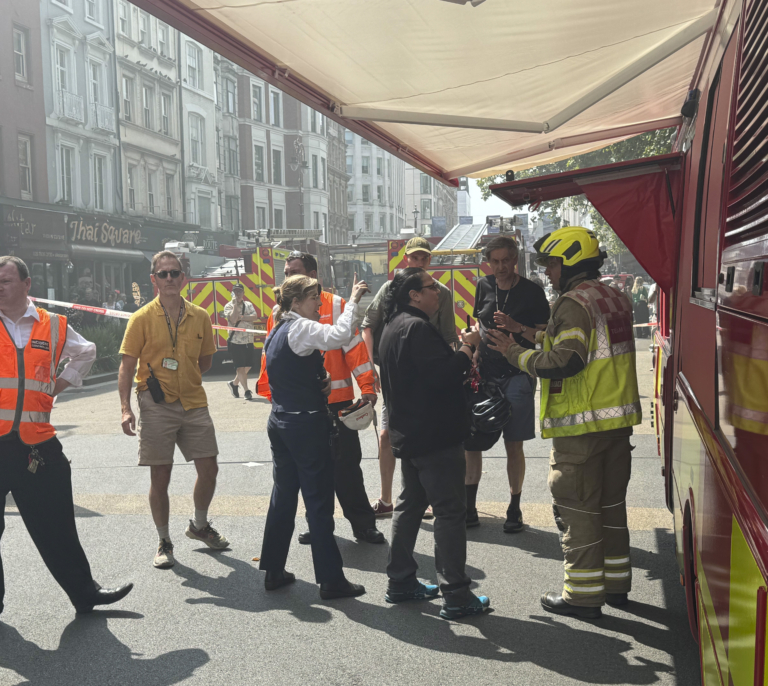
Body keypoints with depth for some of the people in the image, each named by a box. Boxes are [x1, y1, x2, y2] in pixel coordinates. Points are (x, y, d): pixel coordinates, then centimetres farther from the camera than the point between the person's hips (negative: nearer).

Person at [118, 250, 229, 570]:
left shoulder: (200, 317, 4)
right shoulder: (142, 318, -5)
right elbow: (127, 364, -5)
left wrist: (185, 381, 4)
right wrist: (126, 408, -14)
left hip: (194, 403, 3)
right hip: (156, 406, -3)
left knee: (209, 469, 6)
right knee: (160, 477, 2)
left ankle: (199, 526, 31)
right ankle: (164, 542, 19)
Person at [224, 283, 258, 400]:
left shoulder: (249, 305, 10)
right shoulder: (229, 306, -2)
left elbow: (255, 317, -6)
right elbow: (233, 319, -18)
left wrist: (241, 317, -16)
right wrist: (235, 304, -15)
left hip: (249, 341, 5)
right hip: (236, 341, -5)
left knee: (248, 366, 13)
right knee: (240, 367, -5)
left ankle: (234, 383, 32)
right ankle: (246, 391, -3)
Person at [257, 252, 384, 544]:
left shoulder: (335, 306, -4)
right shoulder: (280, 311, 6)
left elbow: (355, 347, -7)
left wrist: (367, 388, -12)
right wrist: (267, 389, 7)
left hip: (336, 401, -3)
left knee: (346, 465, 3)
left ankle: (363, 523, 15)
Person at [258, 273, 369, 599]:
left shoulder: (276, 333, 14)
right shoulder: (300, 328, -14)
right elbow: (339, 335, -32)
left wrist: (319, 382, 6)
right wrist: (353, 300, -20)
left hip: (280, 422, 9)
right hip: (307, 424, -9)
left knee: (283, 496, 15)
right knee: (319, 501, -3)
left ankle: (273, 571, 22)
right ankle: (331, 579, 3)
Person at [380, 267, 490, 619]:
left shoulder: (394, 327, 15)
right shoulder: (417, 328, -18)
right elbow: (442, 375, -25)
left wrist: (460, 368, 14)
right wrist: (467, 349, -12)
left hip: (408, 433, 11)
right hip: (435, 436, -11)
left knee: (410, 504, 18)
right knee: (450, 511, -5)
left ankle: (400, 582, 26)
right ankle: (455, 596, -2)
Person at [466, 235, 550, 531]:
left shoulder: (532, 291, -2)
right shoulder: (484, 286, 9)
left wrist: (516, 326, -18)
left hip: (517, 374, -3)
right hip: (485, 373, 4)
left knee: (513, 444, -1)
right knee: (470, 440, 2)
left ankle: (514, 509, 13)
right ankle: (468, 506, 16)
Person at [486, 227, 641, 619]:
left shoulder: (574, 303, -16)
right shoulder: (616, 300, 12)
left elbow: (565, 362, -26)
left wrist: (517, 355, -15)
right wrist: (535, 335, 14)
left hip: (580, 425, -9)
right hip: (618, 420, 9)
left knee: (575, 506, 0)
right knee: (611, 501, 18)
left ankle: (583, 594, 7)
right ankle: (616, 582, 28)